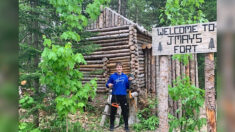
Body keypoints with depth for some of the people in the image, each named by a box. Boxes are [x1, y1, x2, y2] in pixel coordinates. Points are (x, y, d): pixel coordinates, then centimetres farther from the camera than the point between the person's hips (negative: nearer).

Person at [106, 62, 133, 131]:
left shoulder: (125, 76, 5)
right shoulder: (112, 76, 1)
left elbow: (127, 87, 7)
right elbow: (107, 84, 7)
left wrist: (129, 81, -9)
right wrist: (108, 85, -15)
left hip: (123, 96, 1)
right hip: (115, 96, -1)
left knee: (125, 111, 6)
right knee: (113, 111, 7)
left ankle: (126, 126, 18)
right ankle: (112, 125, 22)